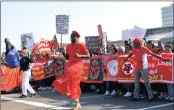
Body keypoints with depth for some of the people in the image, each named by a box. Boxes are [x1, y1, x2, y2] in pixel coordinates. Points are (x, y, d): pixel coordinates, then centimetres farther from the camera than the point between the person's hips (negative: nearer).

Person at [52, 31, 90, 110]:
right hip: (70, 65, 6)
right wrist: (63, 54, 0)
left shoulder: (81, 45, -3)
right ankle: (77, 103, 14)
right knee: (74, 83, 5)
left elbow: (88, 55, -5)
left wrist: (79, 56, -19)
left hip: (78, 65, -6)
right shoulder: (68, 46, 14)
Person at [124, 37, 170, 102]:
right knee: (136, 82, 8)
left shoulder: (144, 49, -15)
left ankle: (150, 96, 3)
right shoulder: (134, 49, 5)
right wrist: (126, 58, 43)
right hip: (137, 68, 7)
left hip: (143, 68, -7)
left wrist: (163, 59, -22)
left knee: (146, 82, -5)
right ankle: (136, 96, 15)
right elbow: (130, 54, 25)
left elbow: (153, 54, -18)